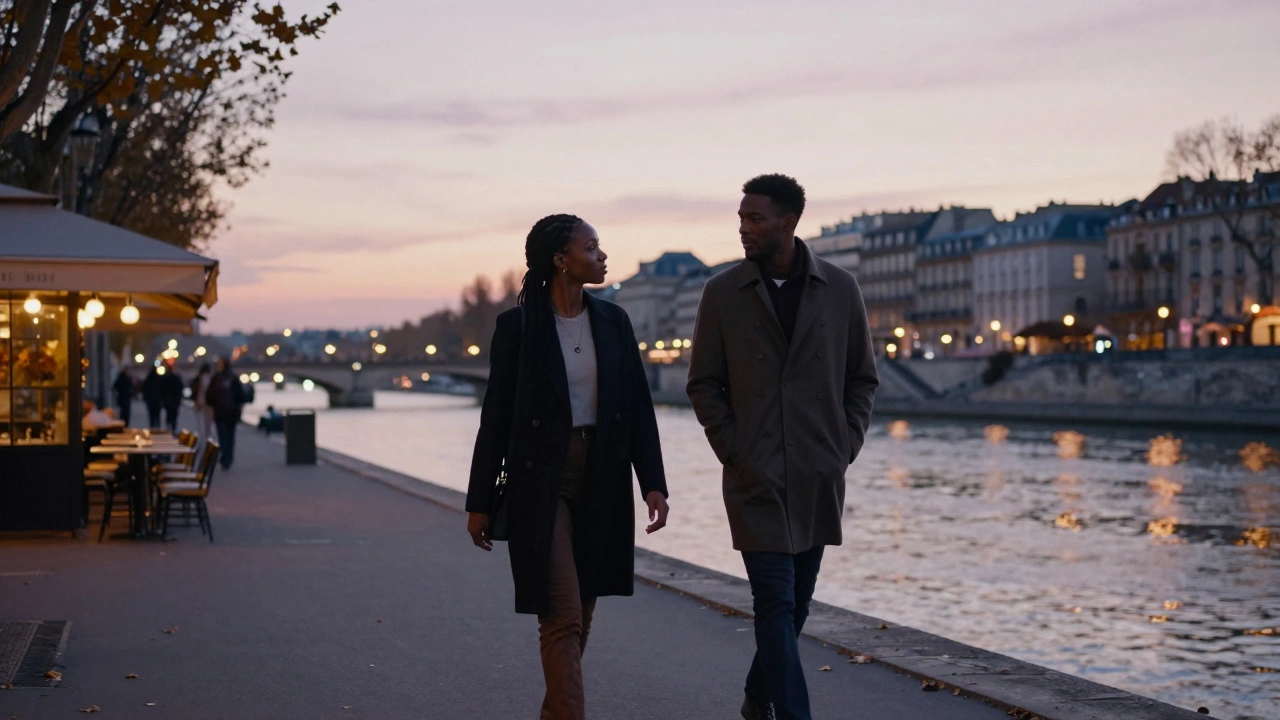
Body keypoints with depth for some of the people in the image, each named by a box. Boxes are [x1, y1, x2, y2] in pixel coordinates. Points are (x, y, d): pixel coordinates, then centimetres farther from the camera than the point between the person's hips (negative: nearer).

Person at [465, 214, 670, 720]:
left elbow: (638, 406, 6)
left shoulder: (612, 321, 5)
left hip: (602, 483, 5)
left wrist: (653, 483, -3)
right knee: (563, 616, -9)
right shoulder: (518, 325, -6)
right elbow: (496, 416, -3)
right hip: (541, 483, -4)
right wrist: (479, 502, -1)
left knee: (580, 613, 13)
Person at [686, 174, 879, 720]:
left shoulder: (840, 289, 3)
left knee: (795, 600, 13)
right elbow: (703, 384, 4)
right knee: (777, 603, -10)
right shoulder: (722, 293, -1)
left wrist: (846, 446, 1)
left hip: (819, 476, 3)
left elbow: (862, 378, 10)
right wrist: (733, 451, -4)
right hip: (756, 477, -3)